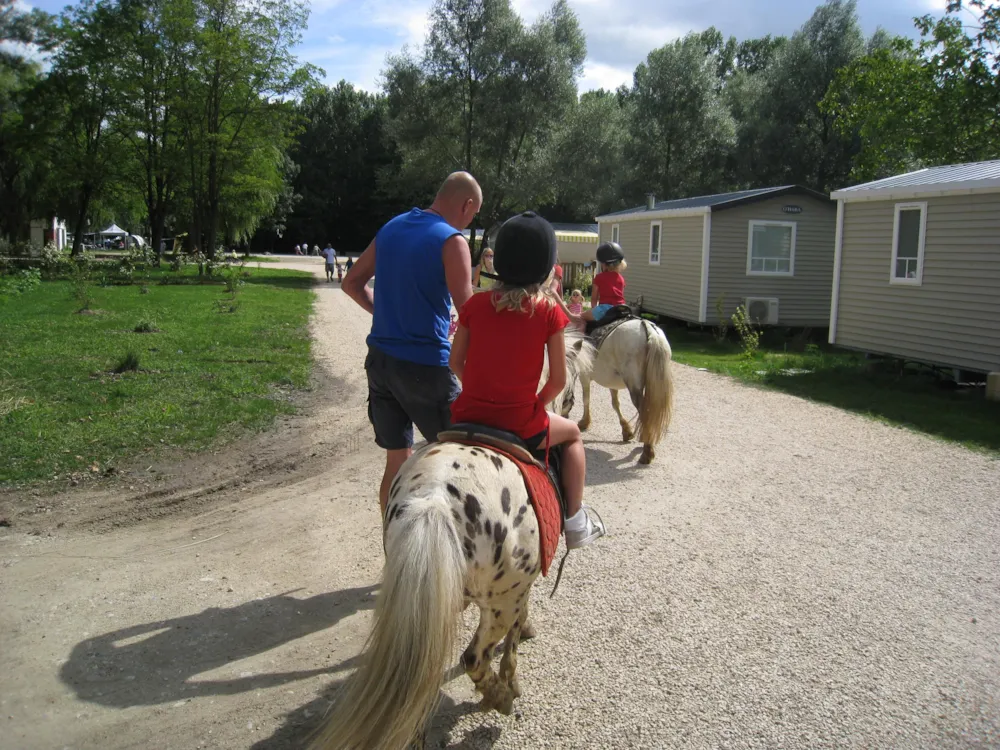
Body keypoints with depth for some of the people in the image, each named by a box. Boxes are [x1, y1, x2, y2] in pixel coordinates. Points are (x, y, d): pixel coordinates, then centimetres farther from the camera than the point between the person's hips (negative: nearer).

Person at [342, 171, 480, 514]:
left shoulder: (391, 228, 11)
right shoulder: (451, 241, -10)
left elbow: (352, 282, 17)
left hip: (379, 359, 7)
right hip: (425, 364, -6)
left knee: (397, 459, 12)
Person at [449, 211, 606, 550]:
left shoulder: (475, 304, -1)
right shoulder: (549, 312, -8)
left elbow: (456, 363, 5)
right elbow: (558, 381, -6)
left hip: (468, 416, 3)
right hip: (519, 426, -3)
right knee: (572, 434, 28)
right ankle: (575, 522, 26)